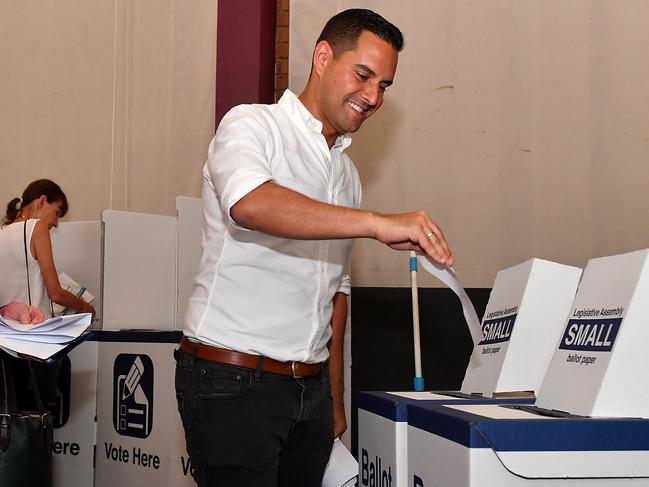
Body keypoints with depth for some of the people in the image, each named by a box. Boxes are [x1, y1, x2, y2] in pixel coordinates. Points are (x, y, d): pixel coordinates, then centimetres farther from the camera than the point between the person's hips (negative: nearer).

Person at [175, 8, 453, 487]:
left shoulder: (347, 173, 16)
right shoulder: (252, 126, -6)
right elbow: (251, 205, -29)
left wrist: (335, 402, 19)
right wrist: (379, 224, -36)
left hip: (311, 387, 7)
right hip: (232, 378, -7)